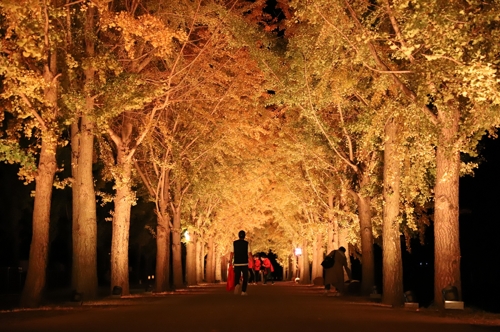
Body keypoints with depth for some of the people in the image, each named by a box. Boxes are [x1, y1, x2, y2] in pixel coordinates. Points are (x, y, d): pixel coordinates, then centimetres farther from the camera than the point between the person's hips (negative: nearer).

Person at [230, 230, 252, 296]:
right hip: (244, 263, -1)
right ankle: (243, 291, 4)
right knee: (245, 278, 10)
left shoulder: (234, 243, 2)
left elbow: (232, 253, -2)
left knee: (236, 277, 9)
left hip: (237, 263, 1)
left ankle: (237, 285, -21)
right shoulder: (246, 243, -2)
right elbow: (249, 254, -8)